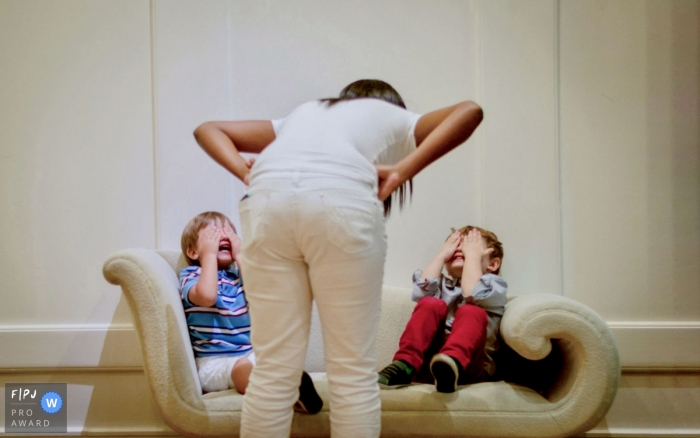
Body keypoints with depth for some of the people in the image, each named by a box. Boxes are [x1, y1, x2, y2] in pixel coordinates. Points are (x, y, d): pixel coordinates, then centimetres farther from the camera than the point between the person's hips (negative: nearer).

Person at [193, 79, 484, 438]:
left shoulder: (303, 113, 40)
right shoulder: (394, 117, 32)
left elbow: (208, 129, 37)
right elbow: (469, 111, 14)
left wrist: (246, 173, 19)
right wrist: (404, 171, 6)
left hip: (266, 201, 4)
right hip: (341, 200, -3)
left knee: (273, 369, 7)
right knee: (353, 371, 6)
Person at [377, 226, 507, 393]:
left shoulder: (495, 285, 14)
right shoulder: (442, 284, 24)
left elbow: (472, 294, -11)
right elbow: (421, 291, -1)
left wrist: (473, 255, 2)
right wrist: (442, 254, 9)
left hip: (468, 363, -2)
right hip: (426, 360, 2)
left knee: (471, 312, -27)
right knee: (431, 304, -19)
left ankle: (452, 364, -55)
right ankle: (405, 366, -35)